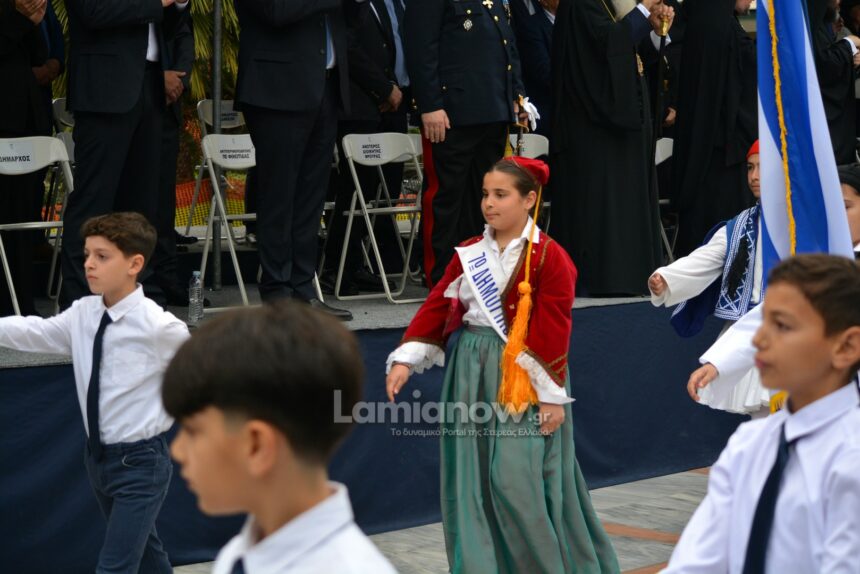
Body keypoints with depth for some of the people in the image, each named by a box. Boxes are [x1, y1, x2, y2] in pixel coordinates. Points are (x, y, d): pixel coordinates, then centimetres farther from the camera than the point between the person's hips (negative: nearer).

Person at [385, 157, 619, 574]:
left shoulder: (548, 257, -8)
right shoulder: (469, 254, 8)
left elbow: (554, 332, -10)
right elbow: (437, 306, 7)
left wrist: (552, 395, -12)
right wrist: (405, 360, -3)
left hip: (523, 376, -6)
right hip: (472, 373, 6)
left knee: (515, 478, -9)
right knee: (470, 480, 6)